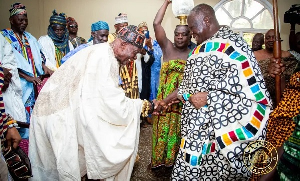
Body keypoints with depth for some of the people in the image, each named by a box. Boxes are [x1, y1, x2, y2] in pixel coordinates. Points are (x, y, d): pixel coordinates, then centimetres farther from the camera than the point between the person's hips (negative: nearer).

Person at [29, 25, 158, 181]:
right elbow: (114, 103, -21)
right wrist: (143, 106, -8)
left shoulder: (100, 51, 11)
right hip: (65, 116, -10)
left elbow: (103, 95, 12)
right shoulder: (106, 58, -18)